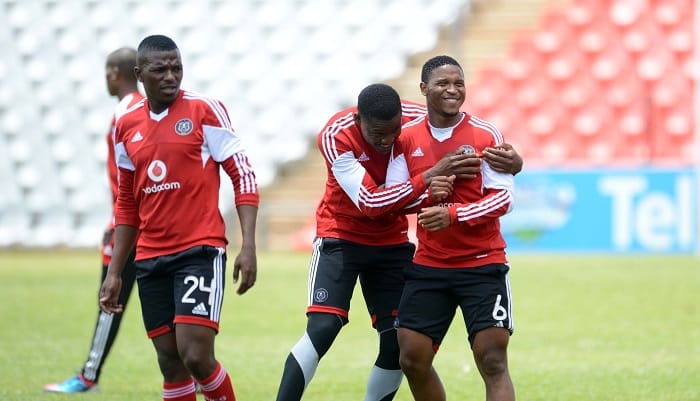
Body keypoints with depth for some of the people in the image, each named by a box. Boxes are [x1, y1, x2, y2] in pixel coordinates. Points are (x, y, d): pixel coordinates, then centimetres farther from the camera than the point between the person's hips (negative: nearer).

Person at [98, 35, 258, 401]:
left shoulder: (204, 110, -4)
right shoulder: (126, 126, 11)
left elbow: (243, 176, -5)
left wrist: (248, 246, -14)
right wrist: (114, 272, 15)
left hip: (201, 250, -5)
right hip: (150, 259, 5)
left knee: (195, 354, -17)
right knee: (170, 363, 5)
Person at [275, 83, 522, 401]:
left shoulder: (418, 120, -18)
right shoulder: (335, 136, -27)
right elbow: (369, 202, -33)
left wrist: (510, 160, -31)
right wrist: (431, 177, -41)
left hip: (391, 241, 4)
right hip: (342, 237, -4)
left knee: (398, 342, -2)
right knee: (322, 328, -20)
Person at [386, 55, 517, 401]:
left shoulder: (486, 135, -6)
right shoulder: (407, 139, 4)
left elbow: (503, 198, -10)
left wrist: (453, 214, -23)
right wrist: (426, 191, -14)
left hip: (483, 265, -4)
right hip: (428, 266, 4)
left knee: (493, 360, -11)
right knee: (412, 359, 2)